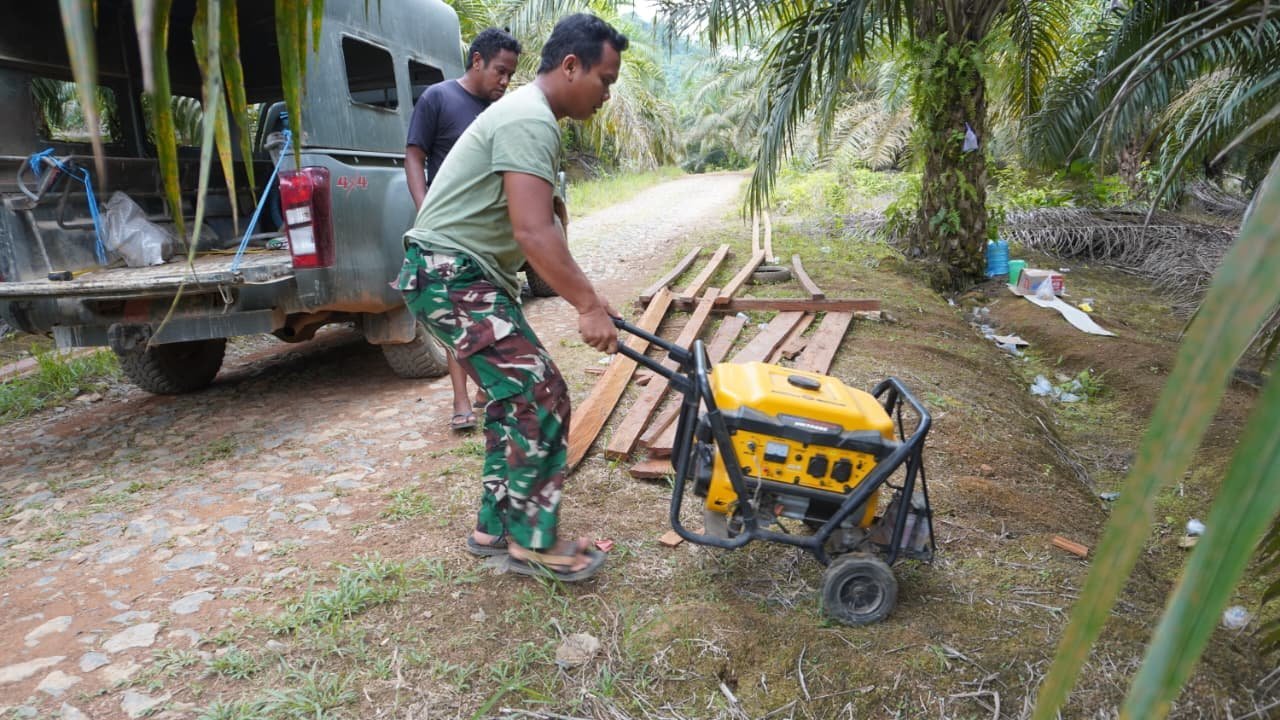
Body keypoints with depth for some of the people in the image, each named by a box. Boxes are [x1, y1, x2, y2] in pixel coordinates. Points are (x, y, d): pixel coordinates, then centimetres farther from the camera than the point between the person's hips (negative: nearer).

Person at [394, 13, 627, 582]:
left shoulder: (529, 114, 17)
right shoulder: (530, 122, -17)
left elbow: (535, 222, 19)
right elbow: (533, 233, -29)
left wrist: (585, 297, 16)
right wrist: (588, 305, -26)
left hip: (469, 275, 11)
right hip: (450, 276, -11)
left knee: (515, 396, 13)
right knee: (540, 399, -11)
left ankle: (497, 528, 24)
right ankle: (533, 544, 3)